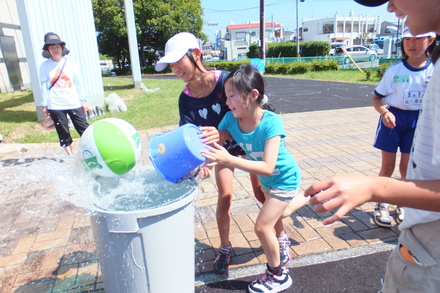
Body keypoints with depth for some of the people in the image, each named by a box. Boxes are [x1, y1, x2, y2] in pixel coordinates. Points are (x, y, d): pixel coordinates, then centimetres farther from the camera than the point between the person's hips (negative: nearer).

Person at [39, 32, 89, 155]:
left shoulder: (71, 63, 3)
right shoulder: (45, 66, 2)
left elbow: (78, 83, 6)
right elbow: (44, 86, 3)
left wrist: (83, 100, 4)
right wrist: (44, 104, 2)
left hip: (74, 103, 0)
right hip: (55, 106, 0)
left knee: (84, 130, 0)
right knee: (63, 133, 6)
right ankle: (70, 156, 17)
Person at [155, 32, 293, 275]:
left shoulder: (225, 80, -30)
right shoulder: (186, 99, -16)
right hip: (223, 147, 3)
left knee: (261, 192, 4)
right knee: (224, 196, -3)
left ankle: (281, 237, 29)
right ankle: (225, 248, 20)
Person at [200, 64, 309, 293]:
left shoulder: (271, 122, -36)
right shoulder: (230, 119, -20)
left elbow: (268, 168, -43)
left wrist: (228, 160, -54)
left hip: (284, 179, -7)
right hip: (266, 180, 7)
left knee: (262, 226, -7)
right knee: (275, 215, 29)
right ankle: (306, 199, 58)